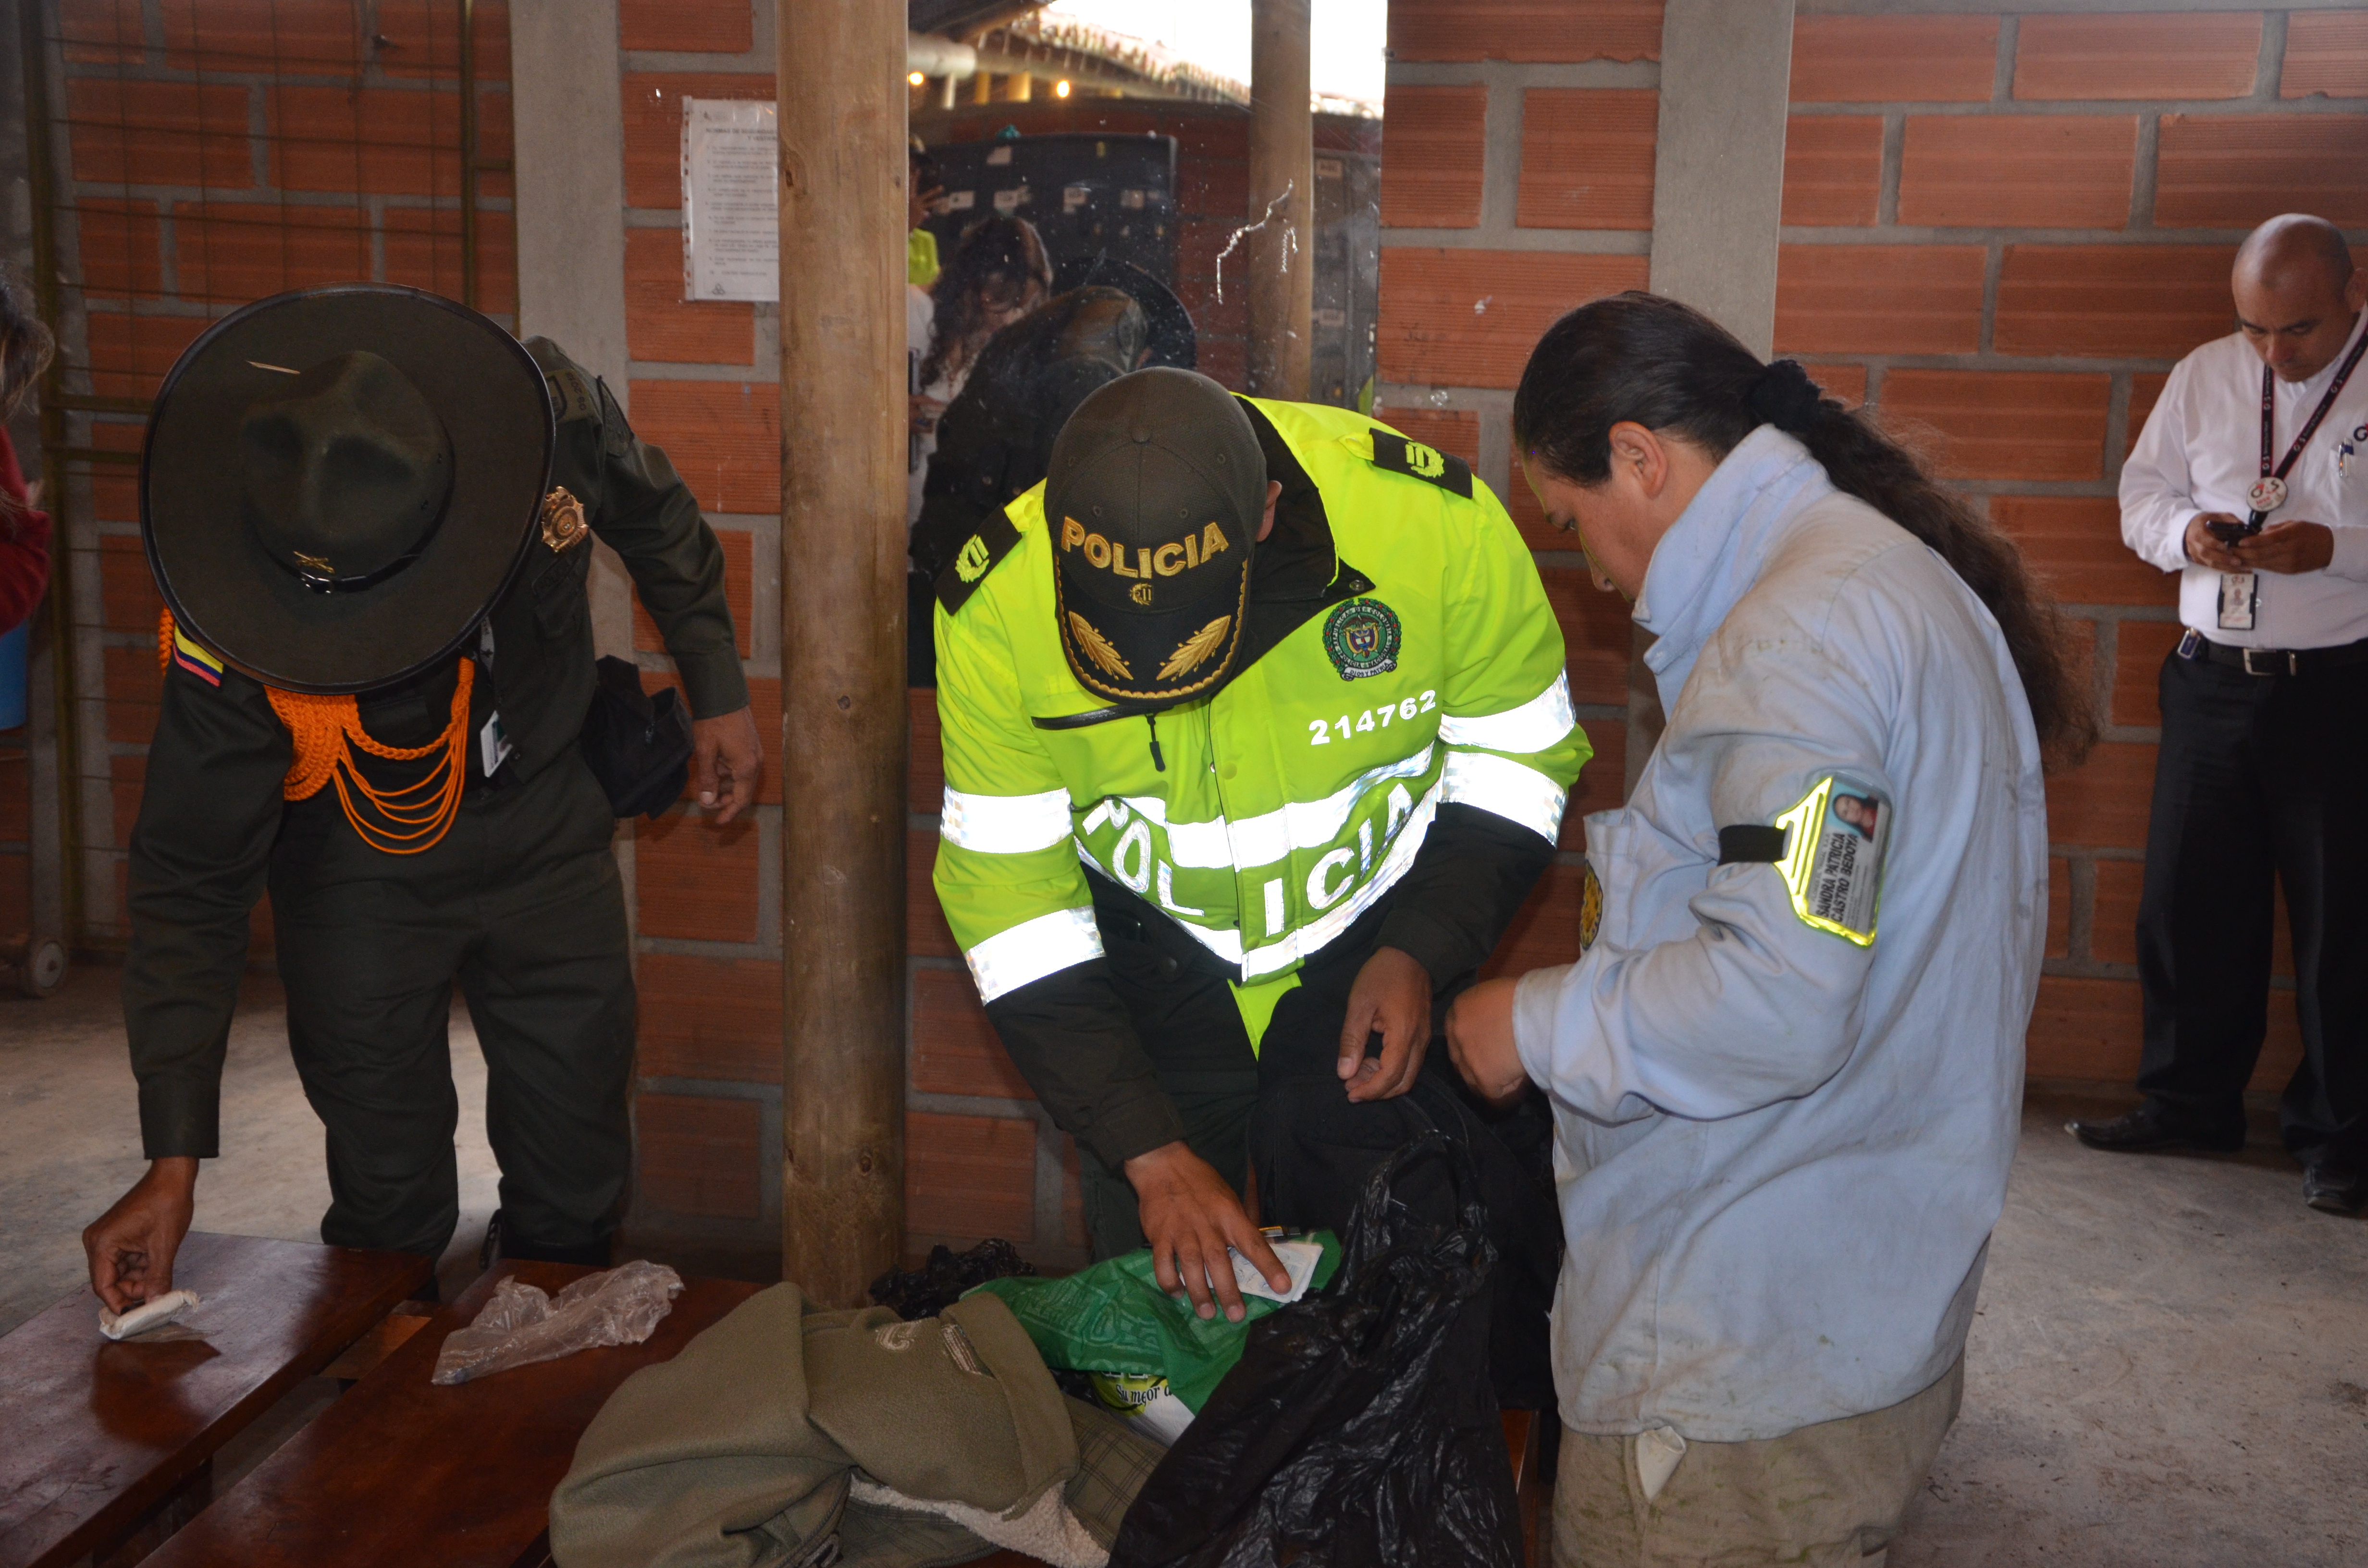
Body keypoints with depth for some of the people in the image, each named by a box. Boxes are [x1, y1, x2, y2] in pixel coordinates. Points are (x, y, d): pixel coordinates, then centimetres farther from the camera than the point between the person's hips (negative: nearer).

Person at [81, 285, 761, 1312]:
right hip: (359, 872, -2)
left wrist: (719, 694, 0)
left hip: (545, 838, 2)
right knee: (387, 1202, 4)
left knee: (575, 1196, 11)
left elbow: (657, 518, -4)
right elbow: (191, 881, -22)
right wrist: (175, 1157, -23)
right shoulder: (231, 638, -31)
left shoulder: (550, 415, -29)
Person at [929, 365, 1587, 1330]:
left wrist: (1424, 951, -19)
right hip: (1151, 959, 1)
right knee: (1154, 1305, 9)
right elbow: (1008, 894, -16)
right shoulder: (996, 600, -23)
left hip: (1375, 962, 0)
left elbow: (1516, 756, -7)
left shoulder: (1435, 520, -26)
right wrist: (1149, 1152, -20)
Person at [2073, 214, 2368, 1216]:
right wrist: (2187, 530, -6)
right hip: (2212, 676, 4)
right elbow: (2142, 491, 15)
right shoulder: (2204, 377, 9)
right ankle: (2187, 1104, 23)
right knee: (2188, 900, 8)